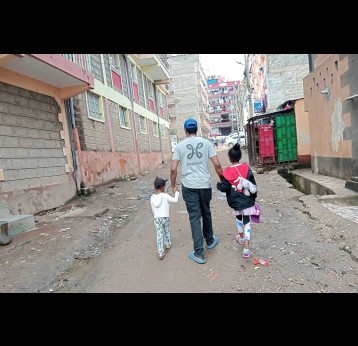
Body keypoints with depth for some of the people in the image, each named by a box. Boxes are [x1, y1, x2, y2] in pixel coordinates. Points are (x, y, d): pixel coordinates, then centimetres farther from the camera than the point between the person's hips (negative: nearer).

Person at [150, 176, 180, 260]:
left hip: (156, 218, 2)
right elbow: (175, 200, -6)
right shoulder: (165, 196, -10)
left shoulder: (152, 197, 3)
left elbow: (153, 209, 12)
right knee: (167, 231, 23)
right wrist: (176, 192, 9)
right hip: (165, 217, -2)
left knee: (159, 235, 3)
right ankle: (168, 244, 44)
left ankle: (161, 253, 0)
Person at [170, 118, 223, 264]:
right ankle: (210, 240, 41)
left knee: (195, 218, 3)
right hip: (205, 185, 2)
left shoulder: (180, 145, -1)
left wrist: (173, 184, 10)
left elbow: (173, 169, -6)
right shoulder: (206, 143, 2)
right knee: (206, 214, 22)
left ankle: (199, 254, 7)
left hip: (189, 186, -2)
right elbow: (217, 164, -2)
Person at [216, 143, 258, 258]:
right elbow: (253, 185, -2)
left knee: (239, 219, 25)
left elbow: (224, 187, -11)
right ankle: (246, 248, 0)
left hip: (235, 202, 0)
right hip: (247, 200, 0)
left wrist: (218, 185, 10)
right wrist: (254, 196, 12)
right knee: (247, 223, 4)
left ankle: (241, 238, 46)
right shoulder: (246, 168, -7)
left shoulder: (227, 172, -12)